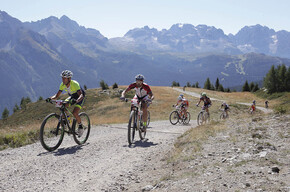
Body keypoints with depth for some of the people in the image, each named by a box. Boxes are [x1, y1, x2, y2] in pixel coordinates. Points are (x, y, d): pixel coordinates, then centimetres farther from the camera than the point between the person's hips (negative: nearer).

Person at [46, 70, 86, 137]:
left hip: (80, 98, -6)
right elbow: (57, 95, -13)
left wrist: (76, 101, -63)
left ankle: (80, 127, -1)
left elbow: (81, 95, -43)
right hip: (72, 97, 6)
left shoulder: (74, 84, -33)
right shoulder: (62, 85, -16)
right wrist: (50, 98, -33)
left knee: (74, 113, -24)